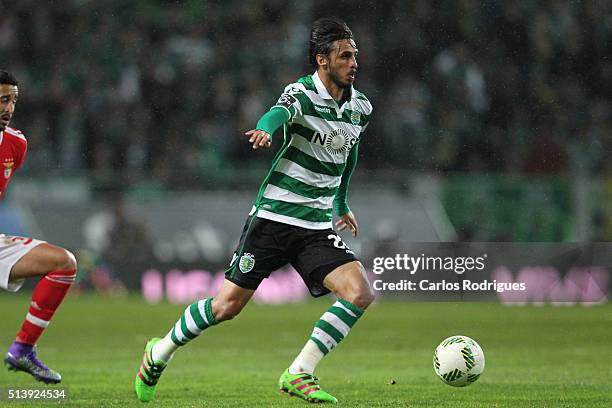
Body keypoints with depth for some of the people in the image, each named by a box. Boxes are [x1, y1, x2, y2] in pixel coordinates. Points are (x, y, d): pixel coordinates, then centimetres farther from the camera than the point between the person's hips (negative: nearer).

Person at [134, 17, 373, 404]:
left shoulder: (361, 108, 7)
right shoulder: (302, 93, -13)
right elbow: (281, 113, -38)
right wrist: (266, 129, -61)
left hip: (318, 227, 5)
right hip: (273, 216, -5)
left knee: (360, 292, -16)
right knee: (226, 306, -4)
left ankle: (298, 375, -8)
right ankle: (159, 353, 22)